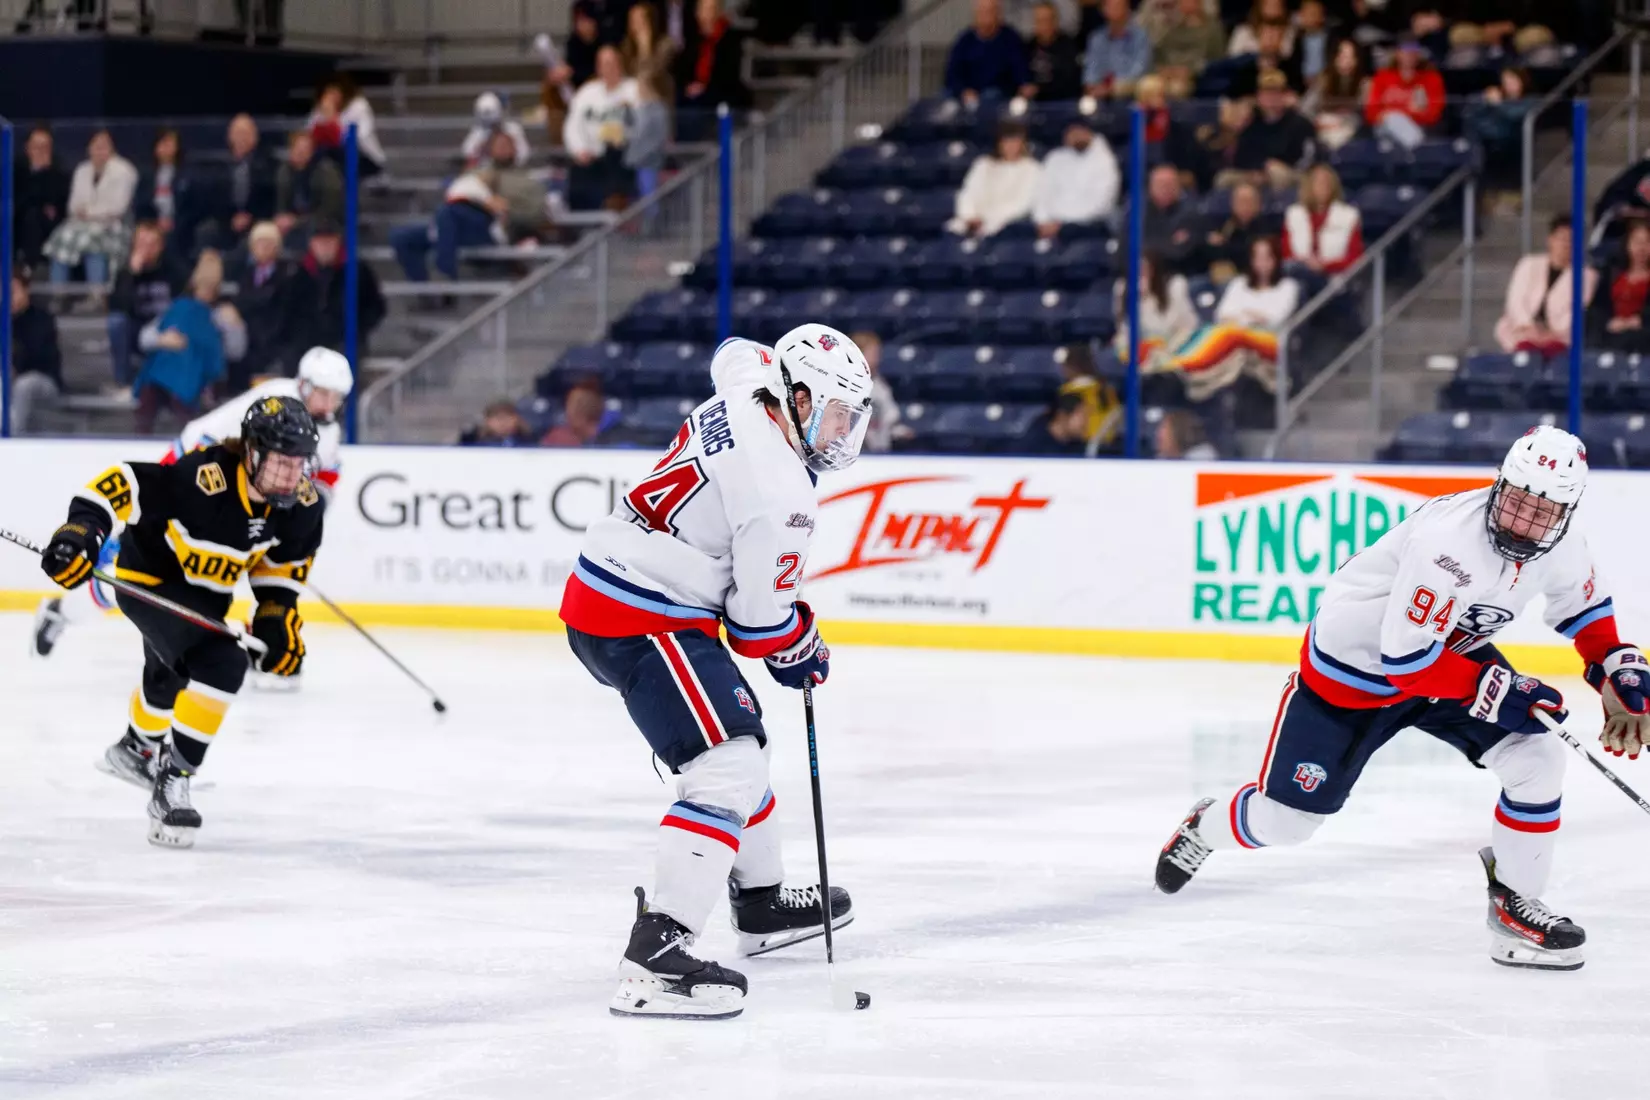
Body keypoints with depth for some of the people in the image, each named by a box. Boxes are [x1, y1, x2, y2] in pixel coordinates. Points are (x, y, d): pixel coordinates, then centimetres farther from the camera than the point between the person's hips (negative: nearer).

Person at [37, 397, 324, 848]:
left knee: (171, 673, 33)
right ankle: (171, 783, -24)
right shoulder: (204, 479, -39)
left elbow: (288, 556, 2)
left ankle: (136, 750, 64)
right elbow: (125, 485, -37)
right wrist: (83, 528, -49)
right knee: (221, 665, -30)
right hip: (149, 579, -8)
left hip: (203, 592, 8)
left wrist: (278, 608, -6)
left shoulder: (301, 504, -18)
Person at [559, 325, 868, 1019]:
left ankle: (762, 905, 44)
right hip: (641, 624, -11)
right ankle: (655, 957, -30)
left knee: (738, 740, 27)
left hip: (598, 594, 11)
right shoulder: (781, 491, -20)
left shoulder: (741, 396, 7)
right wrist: (803, 654, 9)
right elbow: (760, 620, -13)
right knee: (730, 771, -20)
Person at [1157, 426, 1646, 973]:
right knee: (1285, 819, 5)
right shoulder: (1450, 538, -38)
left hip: (1453, 651, 6)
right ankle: (1205, 827, 39)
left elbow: (1585, 606, 9)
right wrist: (1494, 689, -33)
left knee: (1537, 759, -13)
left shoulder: (1561, 545, -14)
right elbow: (1403, 656, -34)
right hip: (1353, 668, -6)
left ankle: (1516, 903, 3)